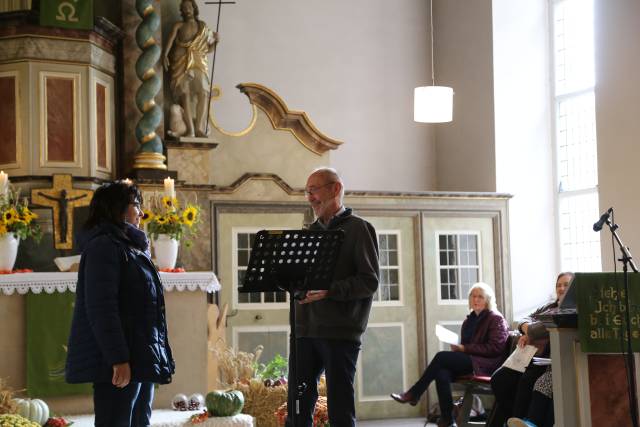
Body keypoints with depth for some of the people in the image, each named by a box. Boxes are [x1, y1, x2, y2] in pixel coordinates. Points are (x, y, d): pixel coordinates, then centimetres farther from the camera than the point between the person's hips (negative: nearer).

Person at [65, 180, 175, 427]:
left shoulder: (131, 249, 20)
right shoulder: (103, 245, -10)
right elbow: (100, 307, -19)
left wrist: (158, 359, 19)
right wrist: (118, 358, -24)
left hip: (139, 359, 10)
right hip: (119, 361, -10)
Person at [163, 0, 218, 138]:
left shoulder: (203, 26, 18)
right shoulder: (178, 26, 10)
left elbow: (208, 49, 19)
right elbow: (170, 40, -8)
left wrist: (215, 41, -1)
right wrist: (165, 55, -26)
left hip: (199, 63, 2)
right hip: (181, 64, -2)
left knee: (203, 93, -19)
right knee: (185, 94, -18)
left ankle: (199, 129, -21)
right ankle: (190, 130, -25)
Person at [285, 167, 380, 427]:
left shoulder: (358, 229, -1)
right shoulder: (311, 231, 19)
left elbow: (370, 281, -10)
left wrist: (329, 291, -22)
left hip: (340, 332, -6)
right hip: (305, 329, 6)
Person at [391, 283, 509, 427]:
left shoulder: (496, 319, 0)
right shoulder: (469, 320, 21)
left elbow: (495, 348, -11)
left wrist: (465, 348, -14)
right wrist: (458, 348, -2)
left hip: (486, 364, -7)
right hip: (469, 362, 7)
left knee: (441, 356, -23)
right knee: (442, 373, -26)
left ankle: (413, 394, -13)